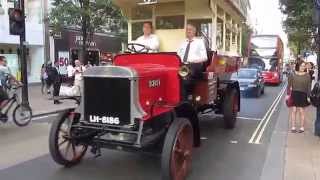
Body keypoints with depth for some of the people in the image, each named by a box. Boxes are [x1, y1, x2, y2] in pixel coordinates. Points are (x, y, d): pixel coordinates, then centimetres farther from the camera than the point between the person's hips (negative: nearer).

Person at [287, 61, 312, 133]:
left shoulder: (307, 76, 0)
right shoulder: (293, 75, 1)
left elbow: (309, 87, -1)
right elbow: (289, 85, 3)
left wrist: (308, 96, -5)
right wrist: (288, 94, -1)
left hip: (303, 95, -1)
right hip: (294, 94, 1)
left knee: (301, 111, 4)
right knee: (294, 111, 4)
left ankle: (302, 128, 15)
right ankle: (293, 127, 12)